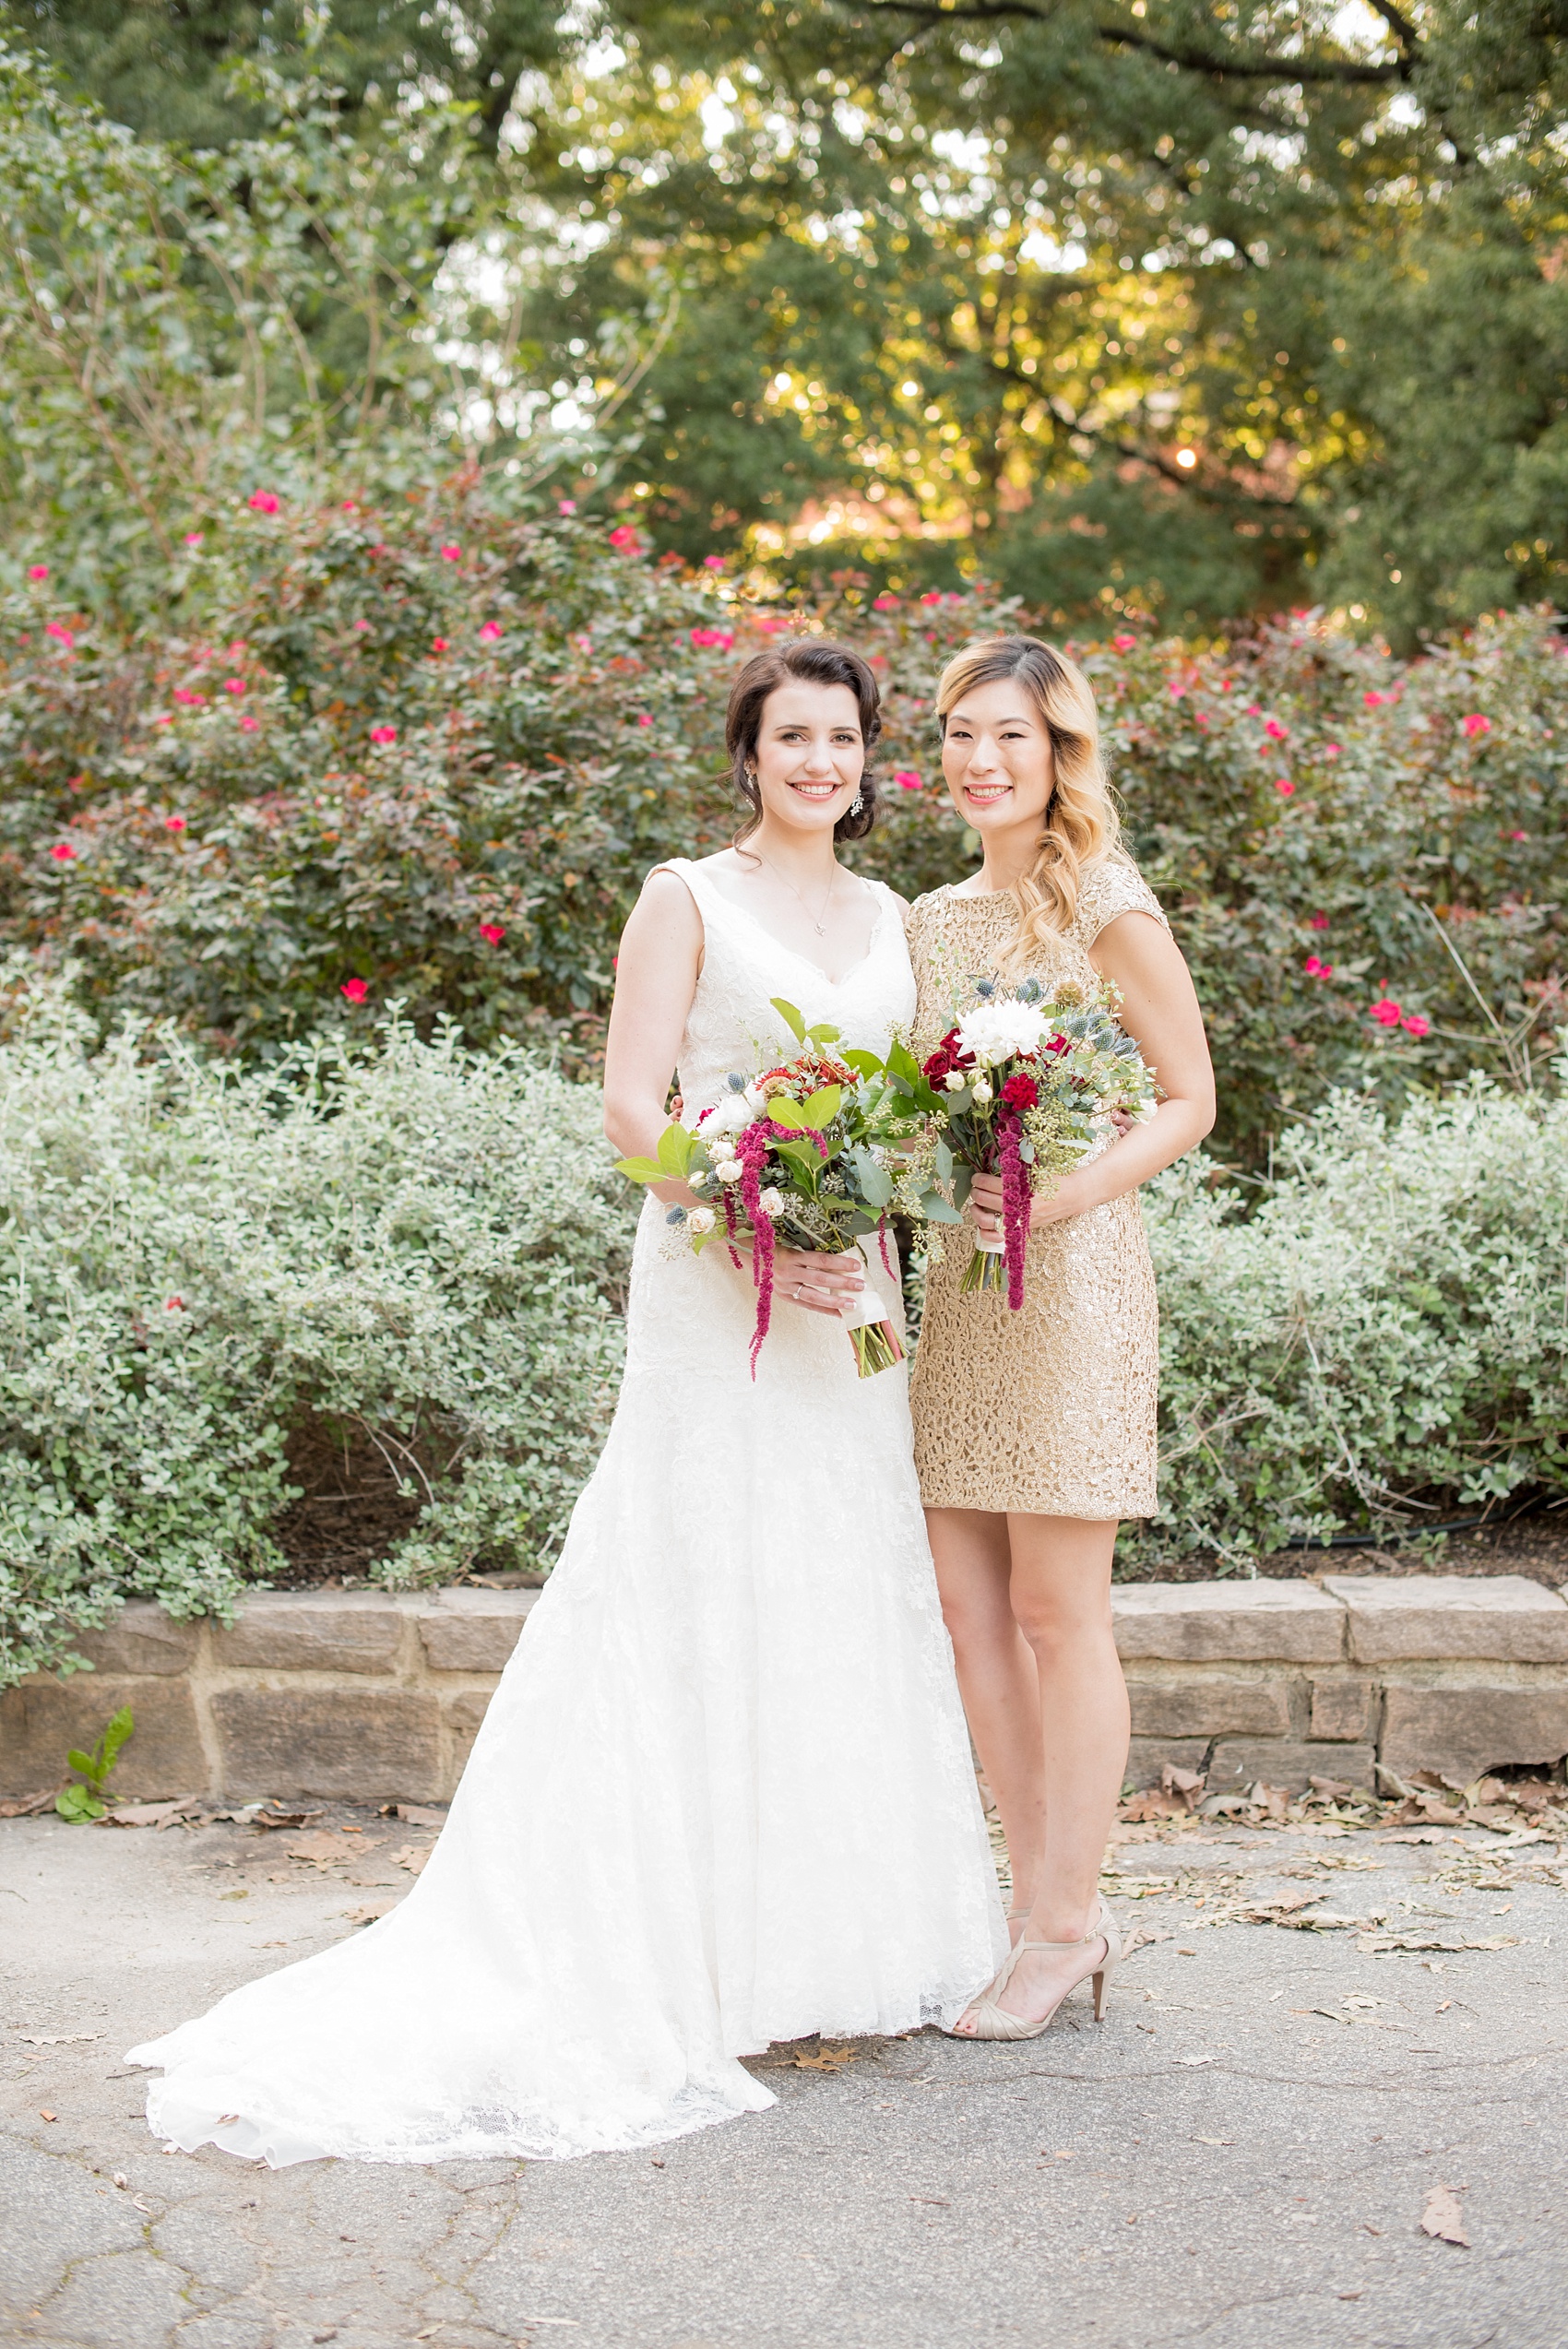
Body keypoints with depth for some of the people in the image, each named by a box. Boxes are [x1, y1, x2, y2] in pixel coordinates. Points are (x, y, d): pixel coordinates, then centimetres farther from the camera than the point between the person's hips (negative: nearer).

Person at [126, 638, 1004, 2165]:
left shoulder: (890, 921, 15)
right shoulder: (687, 901, 0)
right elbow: (631, 1107, -8)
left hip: (848, 1302, 6)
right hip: (715, 1295, -5)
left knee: (848, 1606, 8)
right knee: (708, 1603, -4)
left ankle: (839, 1937, 19)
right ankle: (700, 1958, 3)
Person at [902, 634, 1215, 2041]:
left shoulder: (1106, 905, -4)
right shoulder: (933, 921, 15)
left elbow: (1188, 1101, -5)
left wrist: (1070, 1192, -19)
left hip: (1073, 1278, -7)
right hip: (957, 1280, 7)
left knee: (1057, 1611, -2)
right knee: (970, 1609, 6)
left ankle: (1063, 1926, 9)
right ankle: (1058, 1905, 18)